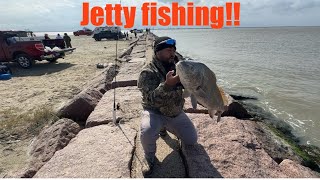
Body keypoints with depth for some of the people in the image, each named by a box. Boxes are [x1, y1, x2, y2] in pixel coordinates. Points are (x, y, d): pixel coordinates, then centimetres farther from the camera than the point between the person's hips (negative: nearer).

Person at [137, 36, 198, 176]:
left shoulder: (178, 66, -3)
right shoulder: (148, 72, -20)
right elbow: (152, 100, -30)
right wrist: (167, 84, -45)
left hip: (176, 113, 6)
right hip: (155, 112, -5)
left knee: (192, 140, 9)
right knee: (147, 132, -37)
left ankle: (166, 127, 33)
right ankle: (149, 157, -1)